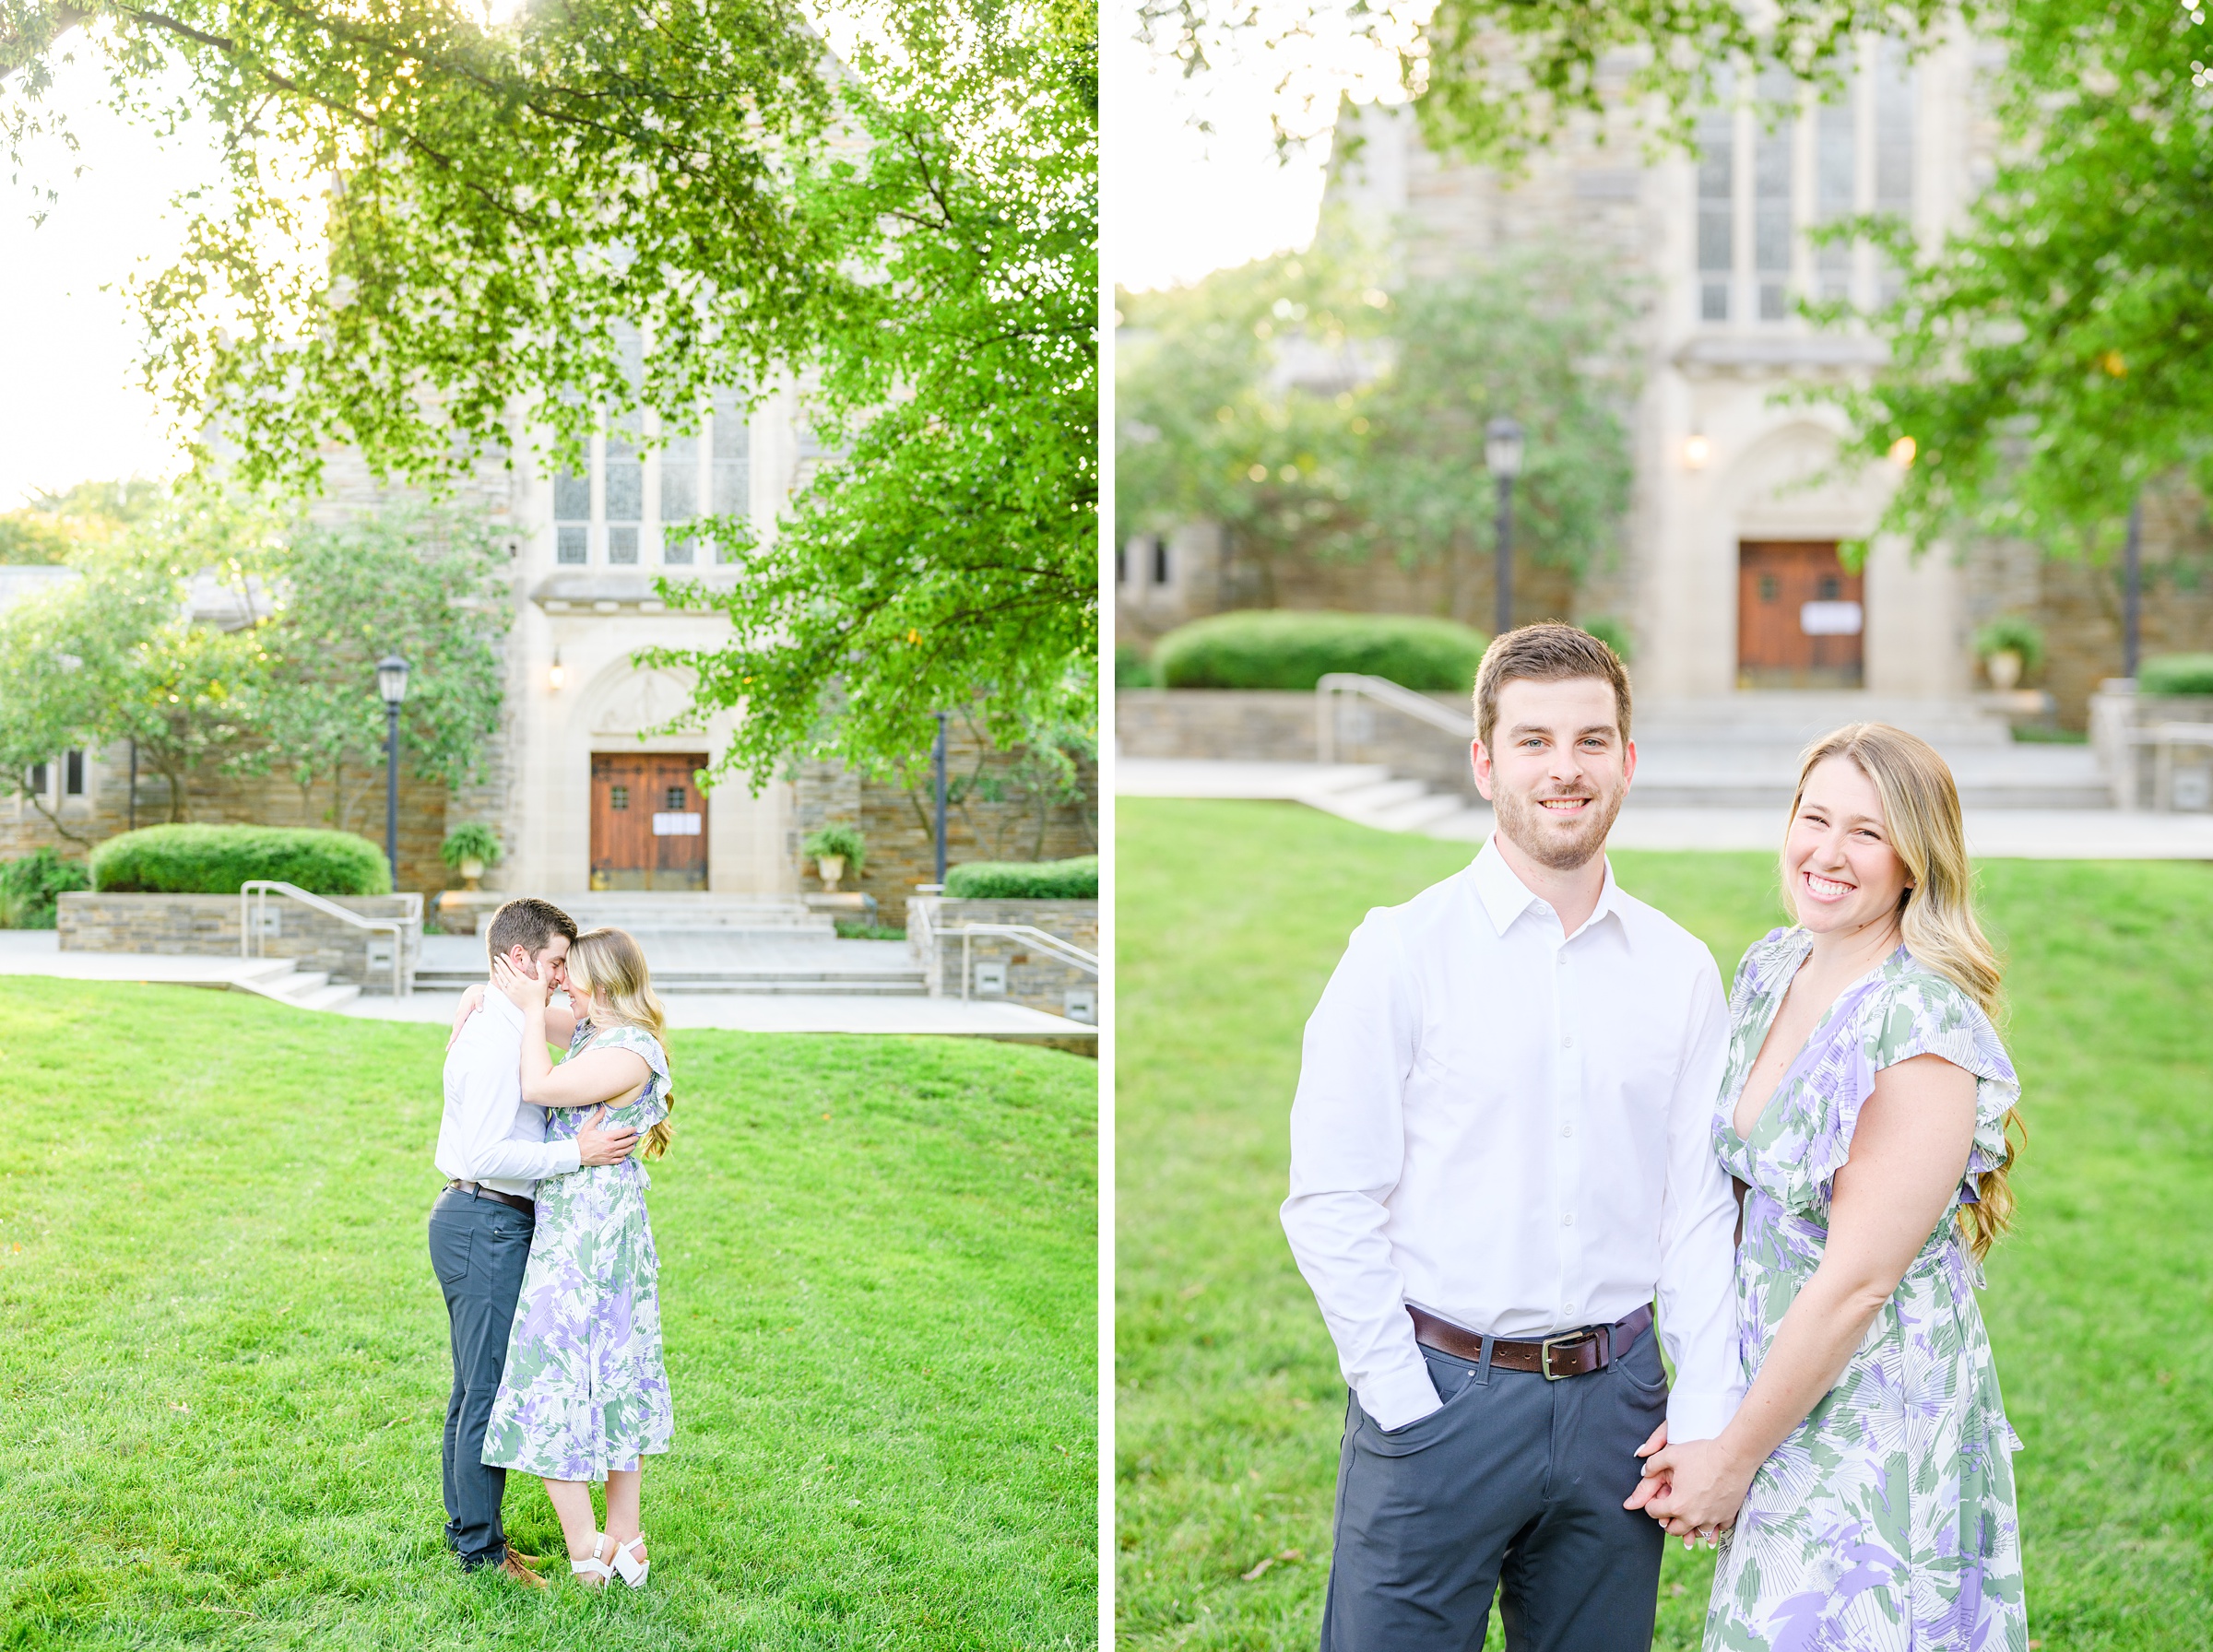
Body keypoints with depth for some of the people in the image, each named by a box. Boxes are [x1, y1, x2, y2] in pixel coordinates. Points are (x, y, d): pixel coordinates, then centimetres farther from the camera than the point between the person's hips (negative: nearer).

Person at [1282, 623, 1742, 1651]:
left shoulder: (1680, 970, 7)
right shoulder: (1402, 950, -4)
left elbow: (1699, 1210, 7)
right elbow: (1328, 1204, -7)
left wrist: (1706, 1421, 0)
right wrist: (1405, 1405, -10)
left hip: (1614, 1400, 3)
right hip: (1438, 1393, -3)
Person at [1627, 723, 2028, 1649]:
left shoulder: (1926, 1036, -21)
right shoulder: (1768, 973, 2)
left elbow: (1858, 1284, -19)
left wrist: (1734, 1458, -12)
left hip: (1882, 1424, -7)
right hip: (1773, 1390, 7)